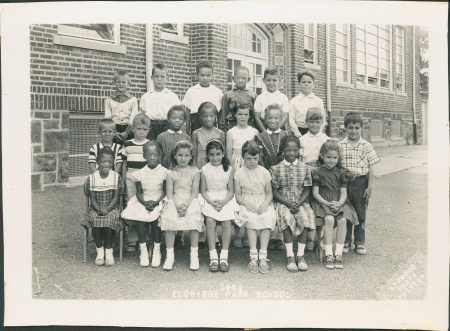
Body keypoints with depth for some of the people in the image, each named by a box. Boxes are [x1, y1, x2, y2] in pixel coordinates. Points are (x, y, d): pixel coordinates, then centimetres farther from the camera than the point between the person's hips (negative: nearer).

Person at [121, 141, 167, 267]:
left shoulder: (164, 172, -1)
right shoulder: (140, 173, 5)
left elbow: (165, 191, -3)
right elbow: (138, 193, 3)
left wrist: (156, 202, -18)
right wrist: (144, 203, -16)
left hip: (159, 202, -2)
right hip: (143, 202, 2)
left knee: (155, 218, -30)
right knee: (140, 219, -25)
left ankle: (156, 250, -16)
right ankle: (143, 250, -12)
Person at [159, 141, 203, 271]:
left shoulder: (194, 171, 6)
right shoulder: (171, 173, 10)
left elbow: (195, 193, -2)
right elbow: (169, 193, 2)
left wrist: (186, 205, -17)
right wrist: (177, 206, -16)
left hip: (190, 202, -1)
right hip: (175, 202, 1)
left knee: (194, 220, -31)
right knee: (168, 219, -28)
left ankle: (194, 255, -19)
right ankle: (170, 255, -18)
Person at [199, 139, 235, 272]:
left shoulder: (229, 169, 1)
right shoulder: (204, 169, 1)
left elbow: (231, 190, 0)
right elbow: (203, 191, 2)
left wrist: (223, 202, -17)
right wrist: (212, 202, -15)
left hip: (226, 199, 0)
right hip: (209, 200, 0)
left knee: (226, 221, -24)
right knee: (210, 220, -25)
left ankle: (224, 256, -16)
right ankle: (213, 257, -18)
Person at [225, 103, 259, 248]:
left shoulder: (254, 132, 9)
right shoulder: (231, 132, 4)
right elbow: (229, 154, 2)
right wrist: (234, 169, -8)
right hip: (236, 166, -1)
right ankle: (237, 235, 5)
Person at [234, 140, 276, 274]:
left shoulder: (264, 172, 8)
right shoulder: (239, 173, 5)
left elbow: (269, 193, 7)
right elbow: (238, 195, 4)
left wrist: (265, 204, -13)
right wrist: (246, 203, -15)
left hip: (263, 203, 1)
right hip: (246, 204, -1)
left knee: (267, 218, -31)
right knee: (251, 218, -33)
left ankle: (263, 255, -28)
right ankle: (253, 256, -29)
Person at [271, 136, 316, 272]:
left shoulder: (304, 168, 7)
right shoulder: (276, 169, 2)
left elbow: (307, 190, 5)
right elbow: (275, 191, 0)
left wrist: (299, 203, -12)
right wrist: (288, 204, -13)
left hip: (301, 202, 2)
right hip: (283, 202, -1)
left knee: (305, 217, -29)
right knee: (287, 217, -32)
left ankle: (300, 255, -18)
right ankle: (290, 256, -24)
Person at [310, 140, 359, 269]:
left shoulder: (341, 172, 9)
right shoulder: (317, 172, 2)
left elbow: (343, 193, 5)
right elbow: (315, 193, -2)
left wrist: (339, 203, -15)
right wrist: (328, 204, -15)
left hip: (339, 202, 2)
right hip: (322, 202, -2)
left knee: (342, 220, -26)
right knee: (329, 219, -31)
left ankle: (338, 254, -17)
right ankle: (328, 255, -23)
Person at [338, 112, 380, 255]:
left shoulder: (366, 146, 0)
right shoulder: (340, 145, 0)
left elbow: (370, 168, 1)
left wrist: (370, 186, -3)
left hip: (361, 183, 0)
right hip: (344, 183, 0)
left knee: (361, 214, 9)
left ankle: (360, 242, 21)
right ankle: (346, 241, 22)